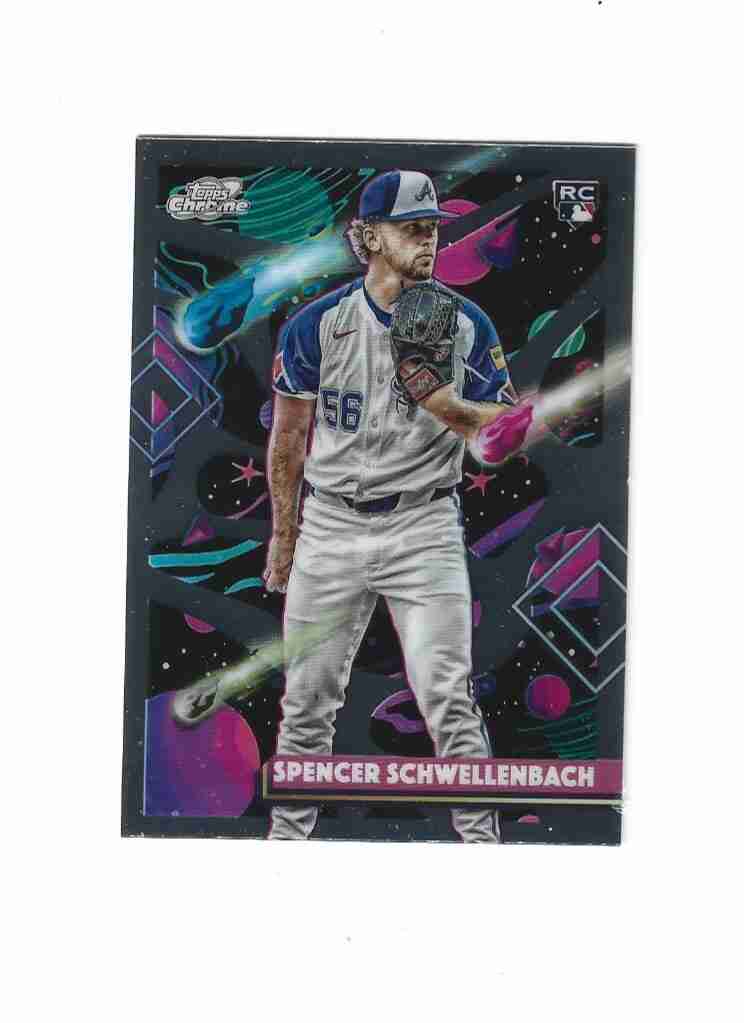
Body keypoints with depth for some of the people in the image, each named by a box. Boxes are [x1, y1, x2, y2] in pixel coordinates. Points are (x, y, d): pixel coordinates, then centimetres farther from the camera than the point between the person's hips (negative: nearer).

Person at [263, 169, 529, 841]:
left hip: (424, 527, -1)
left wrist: (438, 403, -18)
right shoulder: (316, 324, 0)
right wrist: (283, 537, 14)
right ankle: (288, 833, 27)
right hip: (329, 527, 1)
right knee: (307, 701, 8)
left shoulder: (466, 324, 0)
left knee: (448, 698, -6)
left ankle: (482, 838, 10)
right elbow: (287, 441, 9)